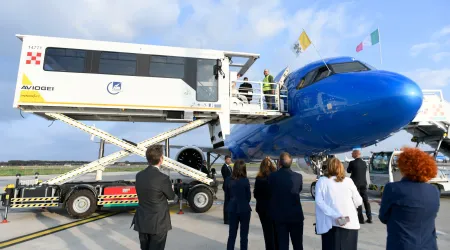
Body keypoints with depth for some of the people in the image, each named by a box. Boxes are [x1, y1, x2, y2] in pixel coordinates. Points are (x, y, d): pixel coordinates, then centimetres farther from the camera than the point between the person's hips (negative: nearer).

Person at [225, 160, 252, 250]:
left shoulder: (228, 180, -6)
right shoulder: (245, 180, -16)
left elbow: (227, 194, 5)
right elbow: (249, 196, -5)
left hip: (232, 208, 4)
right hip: (244, 209, -3)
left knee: (232, 234, 15)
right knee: (244, 235, 11)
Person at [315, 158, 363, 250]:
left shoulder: (322, 181, 2)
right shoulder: (348, 181, 5)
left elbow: (319, 201, -10)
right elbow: (358, 202, 9)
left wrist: (335, 215, -14)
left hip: (331, 223, -1)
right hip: (350, 223, 2)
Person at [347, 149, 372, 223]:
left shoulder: (352, 163, -13)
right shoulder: (364, 163, 3)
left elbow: (348, 171, 0)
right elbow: (365, 171, 16)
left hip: (356, 184, -5)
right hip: (363, 183, 5)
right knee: (366, 200, 11)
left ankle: (361, 219, 3)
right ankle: (369, 218, 15)